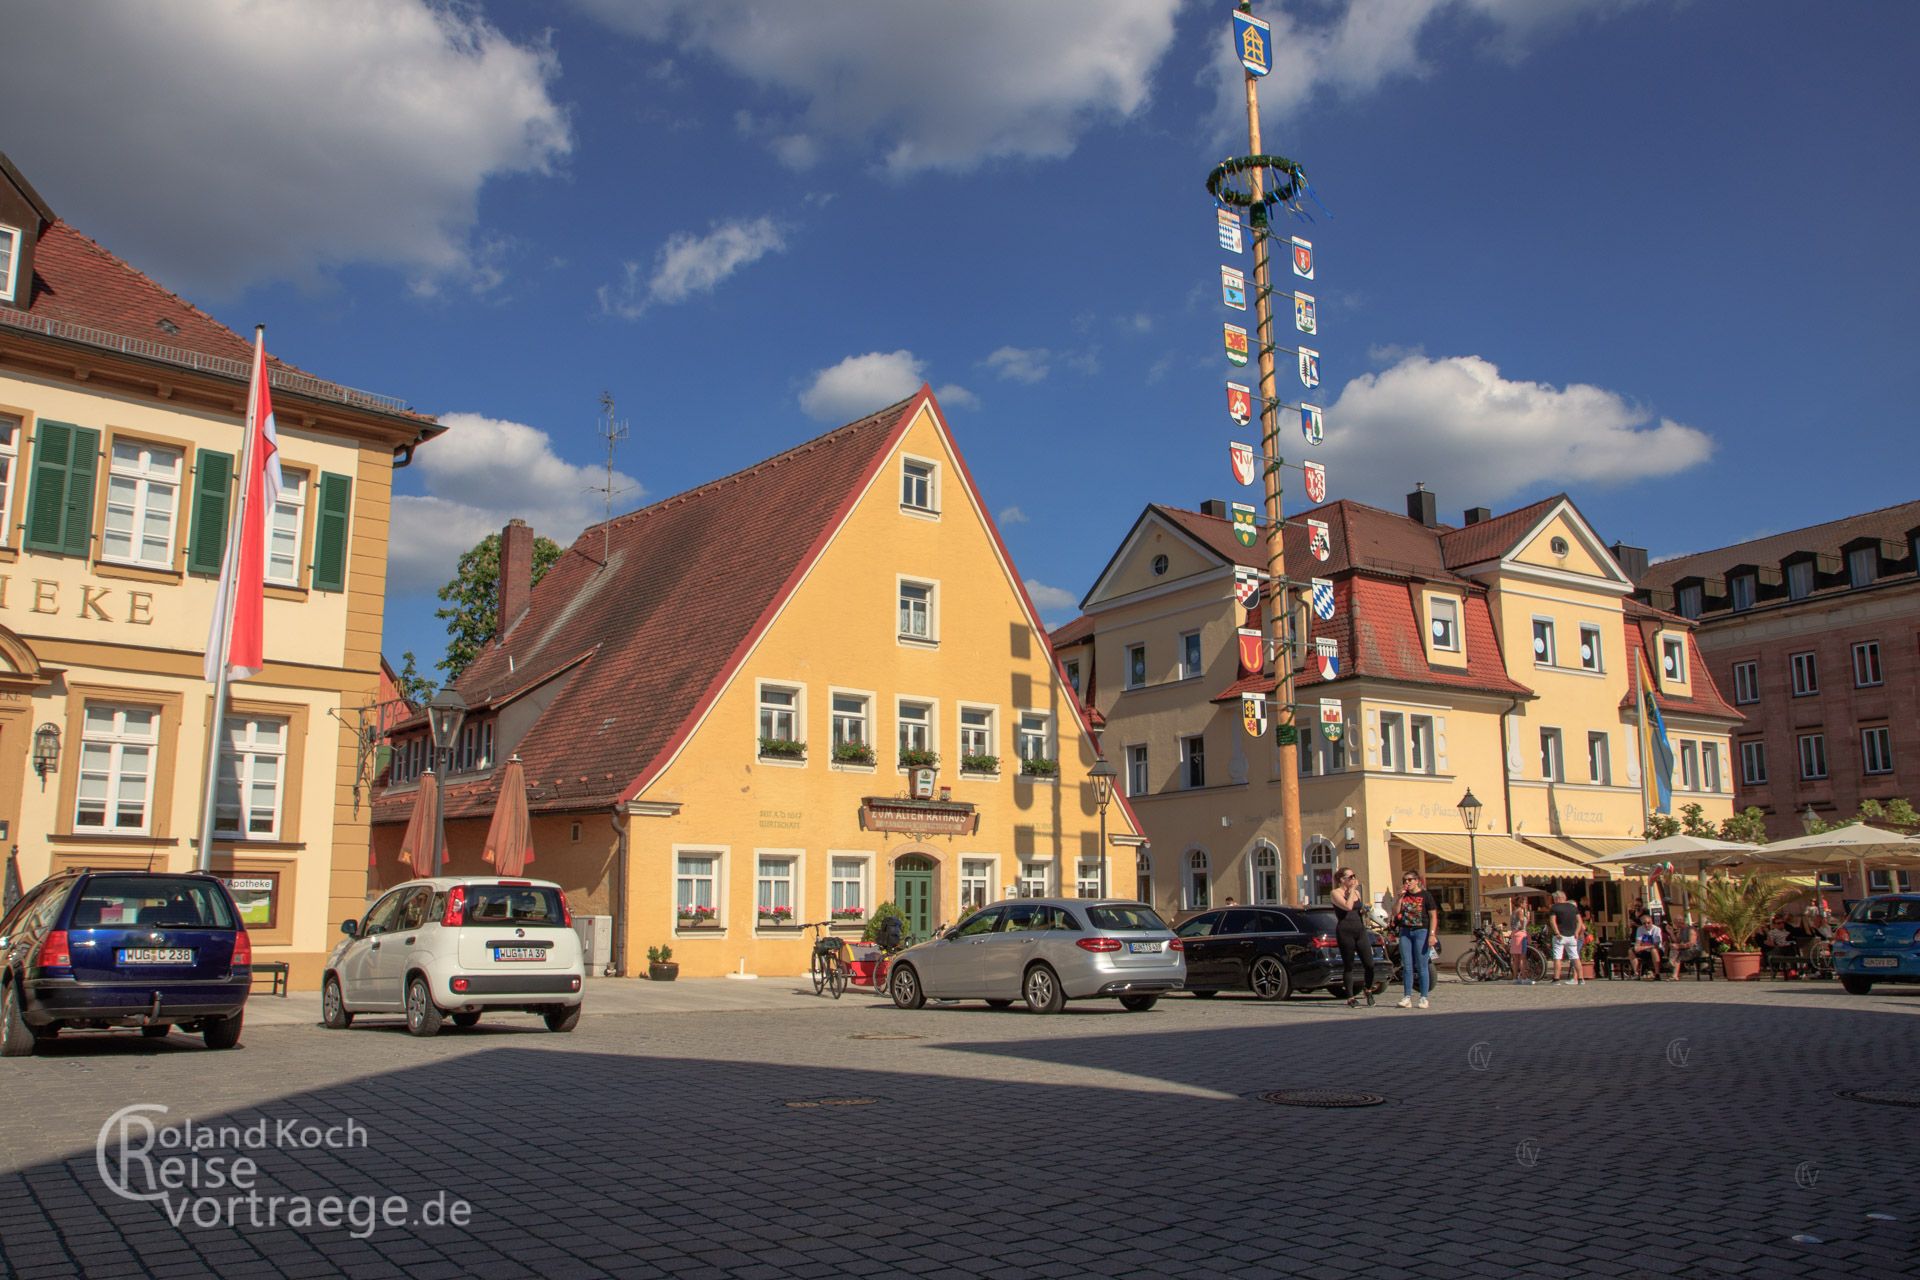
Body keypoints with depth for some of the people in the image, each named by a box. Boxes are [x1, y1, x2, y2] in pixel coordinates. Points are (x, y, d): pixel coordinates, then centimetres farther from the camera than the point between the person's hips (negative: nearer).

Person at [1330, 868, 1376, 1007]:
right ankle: (1351, 997, 9)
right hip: (1345, 931, -5)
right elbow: (1347, 906, -21)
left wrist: (1364, 910, 6)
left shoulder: (1357, 893, 16)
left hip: (1360, 930, 5)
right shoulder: (1336, 893, -4)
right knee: (1348, 966, 0)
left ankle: (1368, 990, 22)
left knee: (1369, 964, -2)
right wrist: (1352, 890, -12)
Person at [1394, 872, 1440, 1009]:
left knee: (1422, 967, -3)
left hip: (1421, 932, -4)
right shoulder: (1404, 896, 13)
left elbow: (1433, 916, -4)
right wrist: (1400, 897, -5)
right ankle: (1407, 997, 5)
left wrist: (1432, 934, -13)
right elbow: (1395, 912, 5)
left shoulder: (1426, 895, -1)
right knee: (1407, 967, 3)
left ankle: (1424, 998, 2)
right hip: (1405, 932, 5)